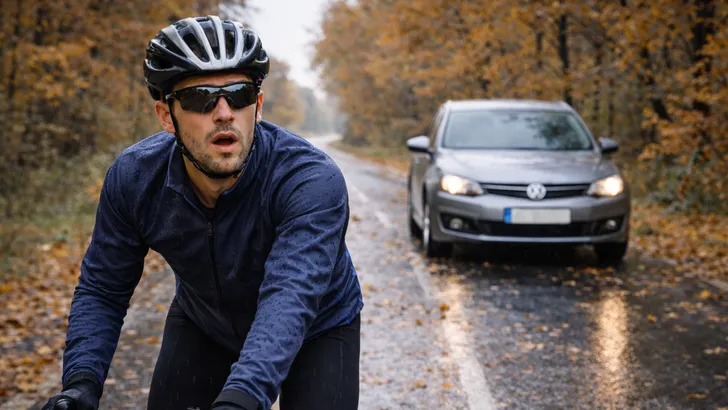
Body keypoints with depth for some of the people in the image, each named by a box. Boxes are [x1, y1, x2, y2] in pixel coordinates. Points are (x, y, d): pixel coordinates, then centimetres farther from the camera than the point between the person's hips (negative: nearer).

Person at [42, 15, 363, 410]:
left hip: (314, 330, -2)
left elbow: (290, 297, -48)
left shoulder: (312, 180, -35)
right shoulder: (133, 177, -22)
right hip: (203, 325, 3)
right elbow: (101, 291, -13)